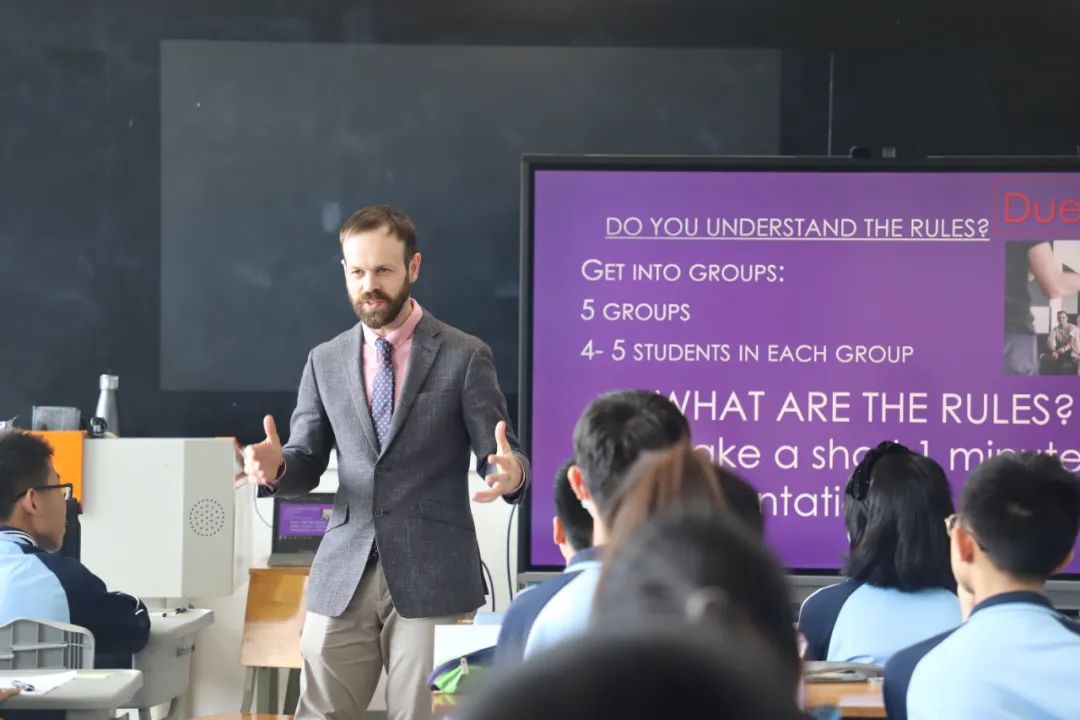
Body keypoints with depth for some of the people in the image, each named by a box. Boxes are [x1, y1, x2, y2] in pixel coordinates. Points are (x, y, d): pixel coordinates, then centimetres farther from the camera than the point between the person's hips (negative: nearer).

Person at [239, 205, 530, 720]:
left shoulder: (464, 357, 0)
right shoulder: (325, 362, 11)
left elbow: (499, 455, -1)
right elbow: (307, 465, 12)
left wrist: (510, 473, -26)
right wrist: (276, 466, -11)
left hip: (433, 577, -3)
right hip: (343, 577, 3)